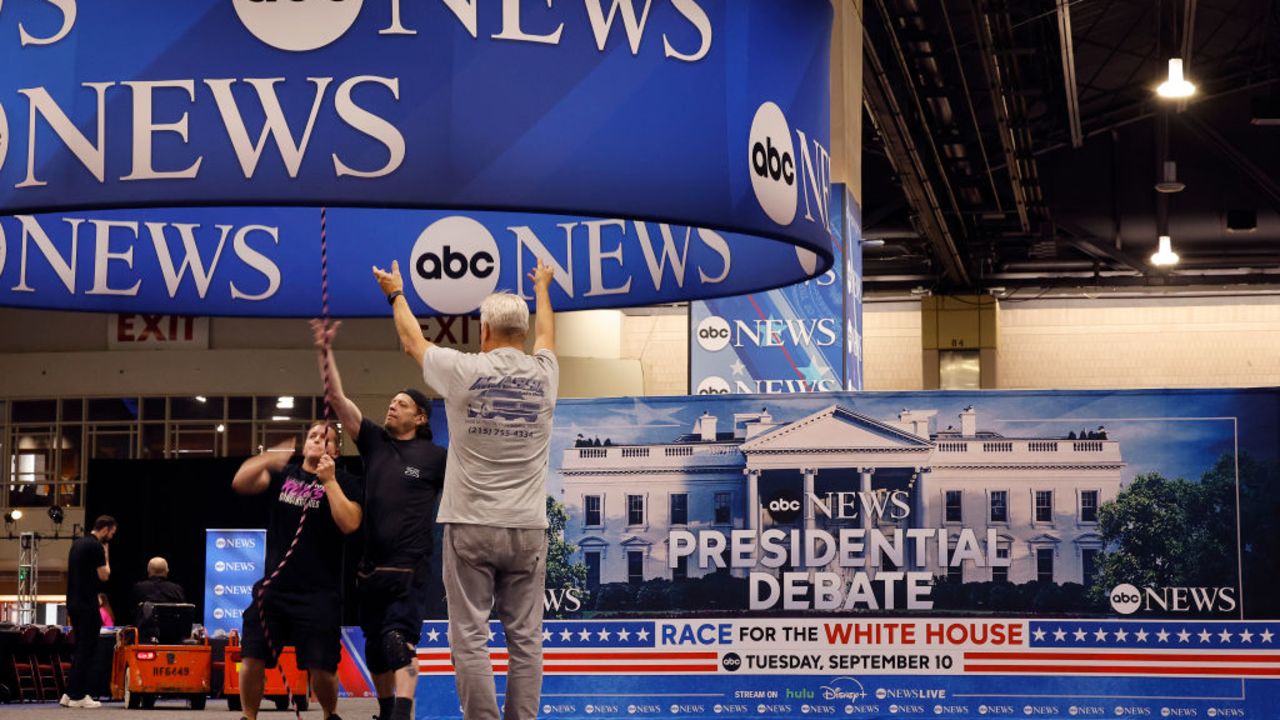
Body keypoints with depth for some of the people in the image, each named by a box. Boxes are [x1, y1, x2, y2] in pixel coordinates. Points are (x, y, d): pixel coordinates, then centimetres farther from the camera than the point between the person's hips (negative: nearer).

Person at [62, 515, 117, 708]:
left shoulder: (77, 544, 15)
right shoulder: (96, 546, -13)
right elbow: (104, 575, -14)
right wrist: (106, 557, -1)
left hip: (74, 603, 9)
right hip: (87, 604, -9)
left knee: (79, 649, 14)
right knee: (86, 651, -3)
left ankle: (70, 694, 12)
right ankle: (78, 696, -2)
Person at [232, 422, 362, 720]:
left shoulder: (344, 483, 3)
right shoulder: (283, 474, 10)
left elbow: (349, 524, -14)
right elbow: (241, 483, -6)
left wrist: (329, 480, -15)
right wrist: (268, 459, -22)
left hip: (320, 593, -2)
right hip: (274, 587, 3)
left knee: (321, 667, -4)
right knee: (252, 659, -3)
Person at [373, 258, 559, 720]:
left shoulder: (464, 371, -6)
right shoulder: (543, 374, 4)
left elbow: (413, 341, 14)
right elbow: (546, 333, 28)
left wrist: (396, 293, 33)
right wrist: (543, 288, 49)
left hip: (472, 527, -3)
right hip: (527, 529, 3)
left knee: (469, 639, -1)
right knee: (525, 640, 5)